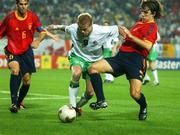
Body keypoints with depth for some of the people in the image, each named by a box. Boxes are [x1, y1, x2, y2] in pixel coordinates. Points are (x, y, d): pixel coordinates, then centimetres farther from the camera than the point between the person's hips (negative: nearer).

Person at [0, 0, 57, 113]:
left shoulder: (33, 17, -5)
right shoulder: (10, 18, -11)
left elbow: (42, 31, 2)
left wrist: (37, 41, -16)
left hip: (26, 51, 3)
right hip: (12, 52, -3)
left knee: (27, 80, 2)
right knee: (15, 69, -31)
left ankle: (19, 103, 29)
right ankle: (14, 103, -32)